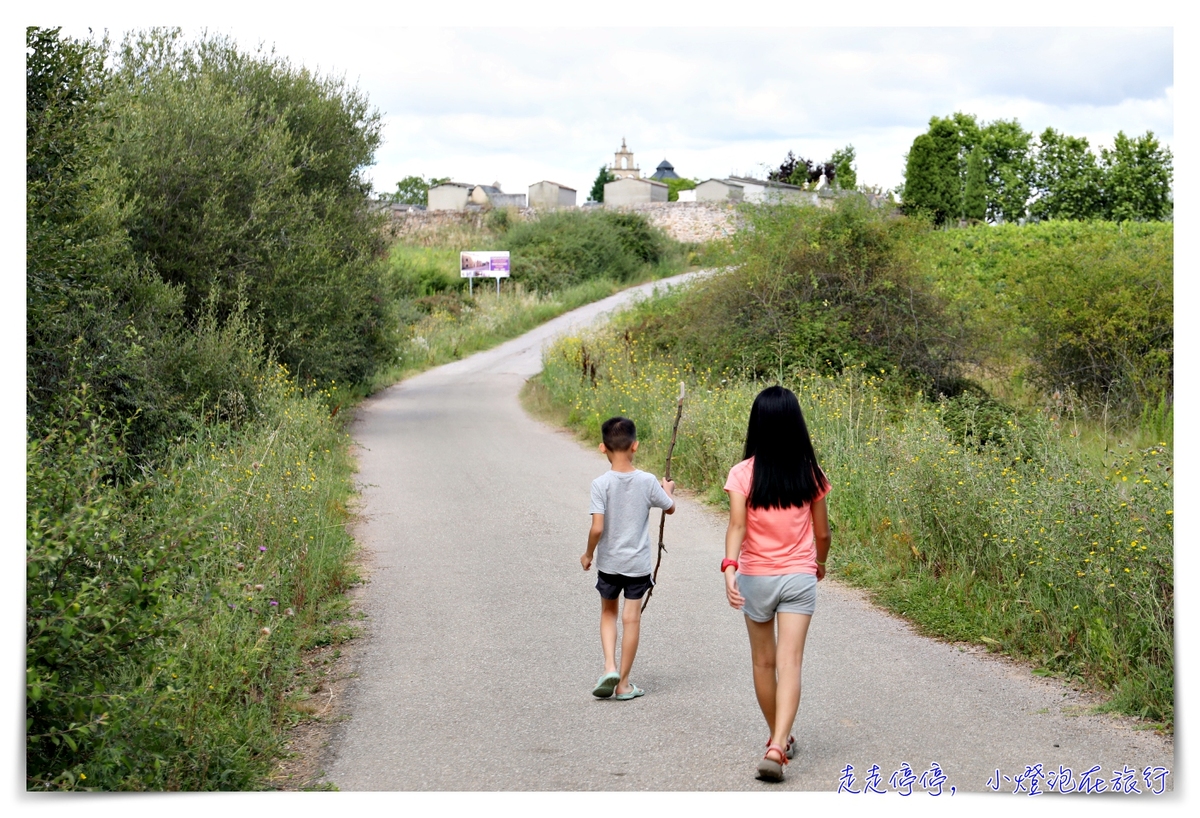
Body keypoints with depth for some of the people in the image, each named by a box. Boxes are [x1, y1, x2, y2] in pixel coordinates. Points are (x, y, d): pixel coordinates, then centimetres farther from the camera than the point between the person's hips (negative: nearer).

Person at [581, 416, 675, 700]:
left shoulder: (601, 484, -15)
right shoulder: (647, 481, -9)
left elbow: (597, 528, -18)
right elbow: (670, 508, 8)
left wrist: (588, 554, -1)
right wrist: (667, 490, 30)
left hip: (608, 562, -1)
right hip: (638, 563, 1)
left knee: (608, 612, 20)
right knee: (631, 618, 8)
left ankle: (610, 667, 3)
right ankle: (623, 683, 14)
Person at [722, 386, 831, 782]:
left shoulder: (743, 473, -8)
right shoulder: (810, 474, -2)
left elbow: (737, 526, -19)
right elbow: (822, 532, 5)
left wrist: (730, 568, -26)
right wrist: (820, 563, 23)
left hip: (755, 578, 0)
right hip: (799, 578, 0)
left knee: (763, 661, 17)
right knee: (789, 663, -7)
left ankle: (779, 739, 32)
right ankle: (778, 747, -22)